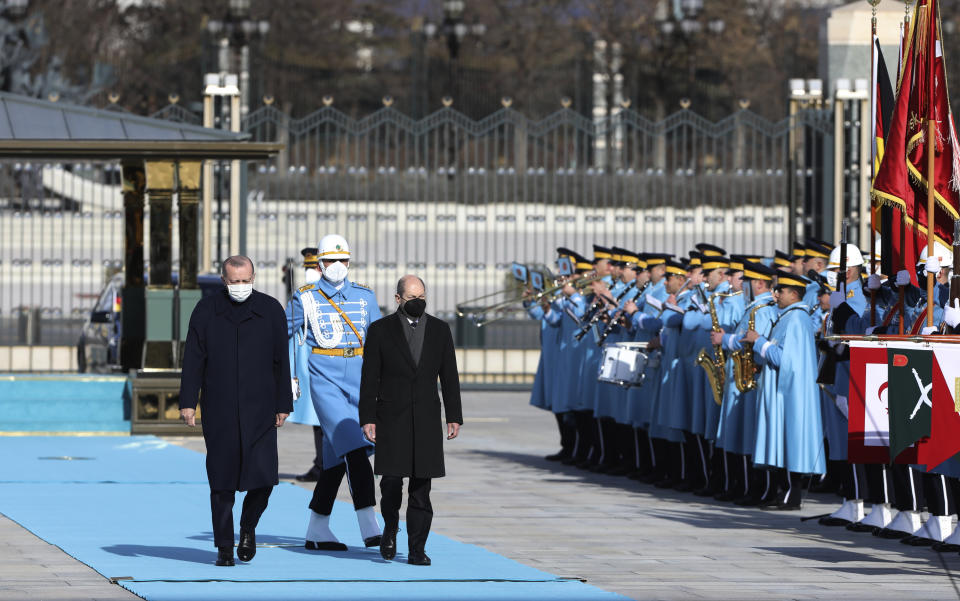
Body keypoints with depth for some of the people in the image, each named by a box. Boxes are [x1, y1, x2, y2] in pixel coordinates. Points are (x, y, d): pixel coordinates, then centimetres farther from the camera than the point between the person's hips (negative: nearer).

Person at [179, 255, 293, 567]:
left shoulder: (270, 310, 7)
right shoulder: (206, 310, 5)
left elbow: (281, 362, 9)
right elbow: (193, 359, 5)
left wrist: (283, 405, 7)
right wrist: (188, 401, -2)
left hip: (259, 411, 0)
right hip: (218, 412, 0)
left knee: (263, 477, -10)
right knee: (222, 482, 1)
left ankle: (248, 528, 18)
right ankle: (224, 547, 10)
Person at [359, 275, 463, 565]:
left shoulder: (439, 330, 10)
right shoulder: (380, 330, 3)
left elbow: (449, 376, 11)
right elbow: (369, 378, 1)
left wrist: (454, 417, 5)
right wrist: (368, 418, -6)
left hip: (426, 419, 2)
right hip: (392, 418, -2)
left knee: (421, 486, 0)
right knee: (392, 479, -8)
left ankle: (417, 550, 3)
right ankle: (391, 528, 20)